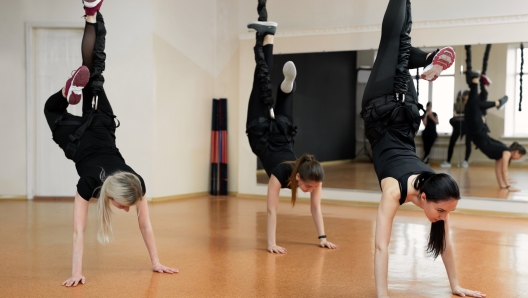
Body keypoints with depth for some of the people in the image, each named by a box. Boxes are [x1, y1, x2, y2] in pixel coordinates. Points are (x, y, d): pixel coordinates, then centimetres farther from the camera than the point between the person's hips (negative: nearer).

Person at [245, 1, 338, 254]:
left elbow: (316, 207, -19)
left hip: (282, 135, 1)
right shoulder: (281, 174, -38)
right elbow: (271, 210, -35)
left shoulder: (313, 176, -28)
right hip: (261, 135, -1)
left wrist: (322, 237, -19)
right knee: (262, 86, 13)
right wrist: (271, 243, -37)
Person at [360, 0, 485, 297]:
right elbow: (381, 246, -37)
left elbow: (446, 241, -12)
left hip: (407, 115, 1)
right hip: (382, 113, -1)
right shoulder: (395, 190, -34)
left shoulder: (436, 191, -22)